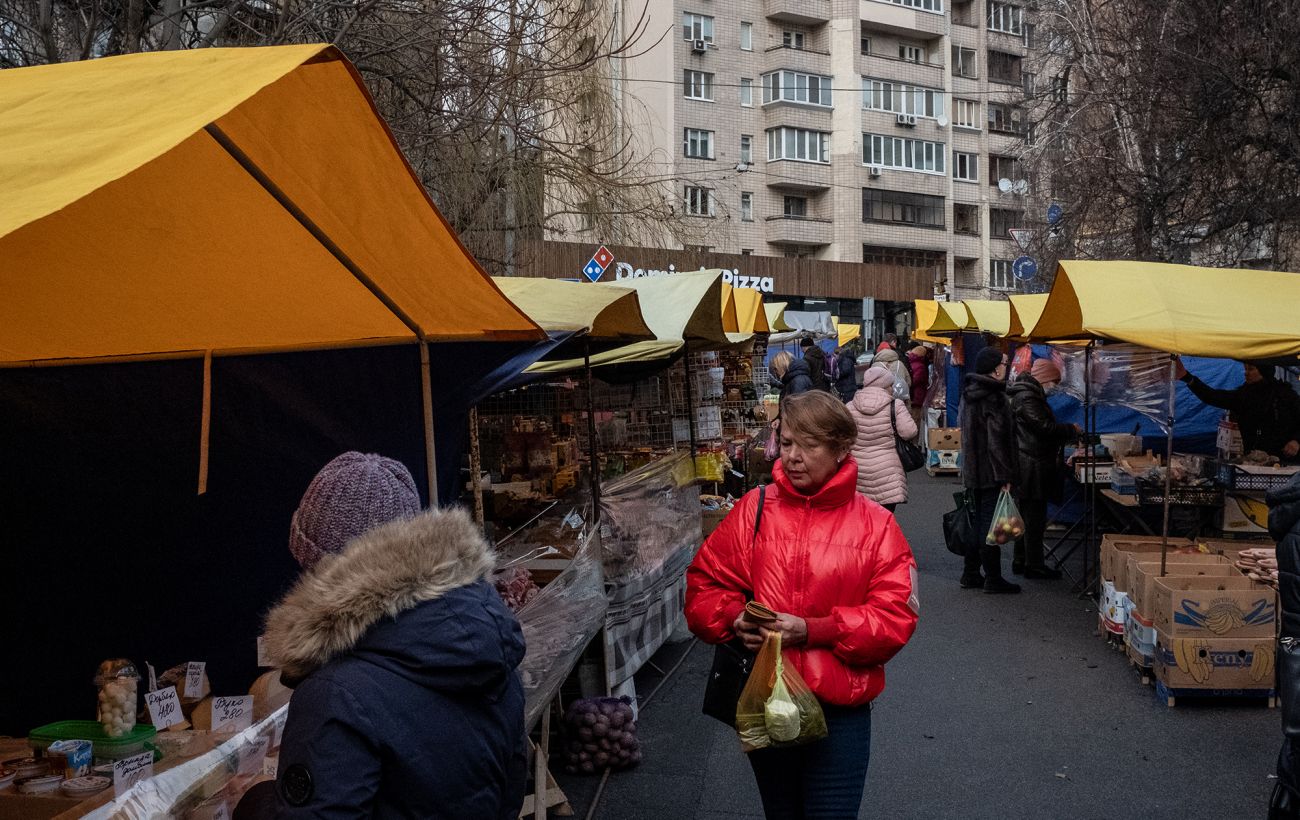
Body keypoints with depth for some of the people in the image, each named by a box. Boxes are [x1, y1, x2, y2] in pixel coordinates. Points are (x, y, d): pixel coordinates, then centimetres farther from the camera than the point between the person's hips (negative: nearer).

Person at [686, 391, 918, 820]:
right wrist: (734, 618, -17)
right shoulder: (754, 509, -1)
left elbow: (894, 617, -10)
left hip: (840, 710, -2)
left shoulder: (875, 525, -5)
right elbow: (704, 583, 3)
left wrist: (813, 631, -21)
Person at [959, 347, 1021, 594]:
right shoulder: (994, 398, -18)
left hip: (972, 471, 9)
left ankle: (971, 574, 20)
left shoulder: (969, 395, 11)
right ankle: (993, 578, 4)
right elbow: (997, 441, -21)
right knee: (990, 523, -2)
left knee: (976, 522, 15)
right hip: (991, 473, -9)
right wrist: (1005, 476, -18)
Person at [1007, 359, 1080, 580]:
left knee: (1026, 517, 16)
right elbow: (1046, 427, -20)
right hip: (1032, 468, -11)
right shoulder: (1026, 398, -17)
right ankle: (1034, 565, 4)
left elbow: (1043, 427, 22)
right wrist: (1071, 430, -6)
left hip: (1027, 468, 11)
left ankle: (1020, 561, 24)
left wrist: (1065, 432, 11)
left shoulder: (1029, 394, 17)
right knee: (1034, 518, -3)